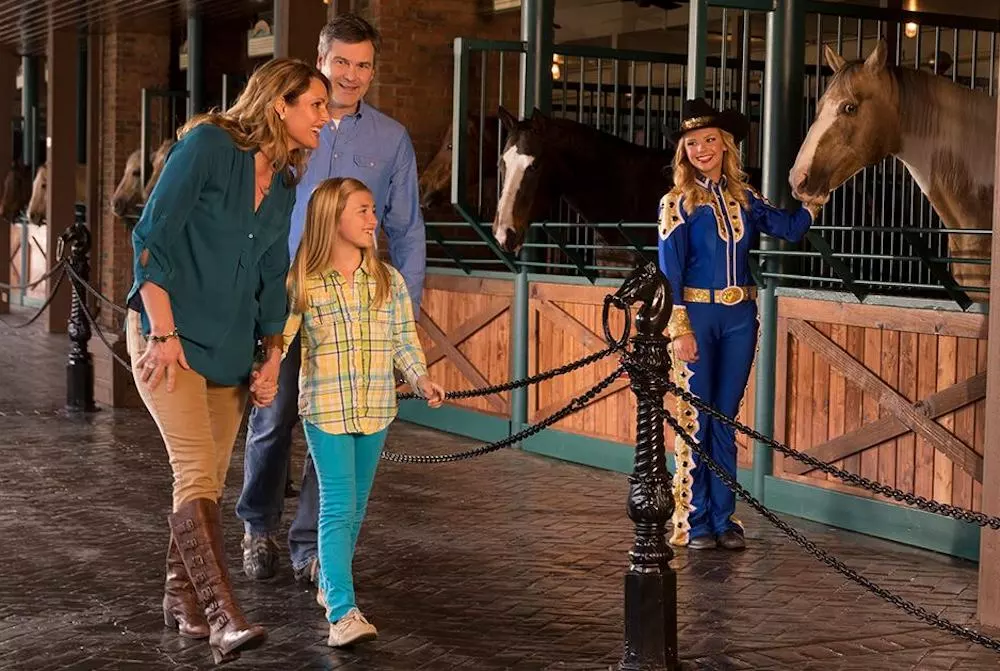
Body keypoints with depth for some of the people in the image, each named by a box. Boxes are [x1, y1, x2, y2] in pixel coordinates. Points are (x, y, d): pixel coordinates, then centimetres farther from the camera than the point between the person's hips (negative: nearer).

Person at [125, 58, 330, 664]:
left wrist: (273, 355, 12)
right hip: (166, 332, -7)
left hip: (230, 346, 7)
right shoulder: (209, 144, -11)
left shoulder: (284, 184, 10)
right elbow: (152, 237, -14)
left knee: (209, 475, 9)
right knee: (197, 468, -17)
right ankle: (223, 617, -23)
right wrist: (163, 333, -18)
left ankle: (182, 598, 25)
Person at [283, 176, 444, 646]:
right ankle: (343, 613, -15)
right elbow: (280, 337, -4)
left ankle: (330, 584, 35)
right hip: (325, 408, -4)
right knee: (338, 507, -11)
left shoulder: (389, 280, 5)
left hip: (375, 409, 4)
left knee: (356, 506, 14)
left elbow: (404, 339, 7)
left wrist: (420, 378, -7)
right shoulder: (303, 283, -5)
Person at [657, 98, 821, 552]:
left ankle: (723, 518, 16)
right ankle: (694, 522, 9)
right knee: (695, 419, 0)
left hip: (740, 318, 4)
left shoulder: (744, 198, 9)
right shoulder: (678, 203, -3)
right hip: (696, 315, -4)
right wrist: (679, 329, -13)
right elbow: (669, 270, -7)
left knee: (725, 420, 9)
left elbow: (791, 228, 8)